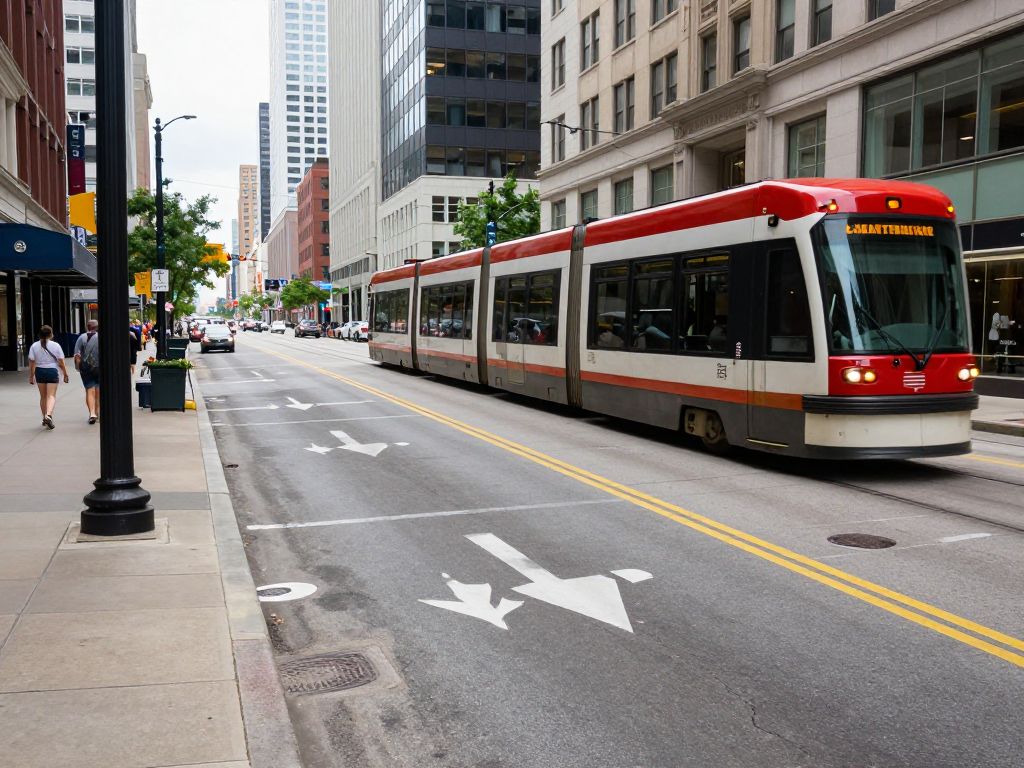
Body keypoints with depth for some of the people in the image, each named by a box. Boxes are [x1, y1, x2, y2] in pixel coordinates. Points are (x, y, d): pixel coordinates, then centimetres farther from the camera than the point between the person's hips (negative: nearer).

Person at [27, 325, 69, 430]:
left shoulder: (34, 346, 0)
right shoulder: (56, 345, -5)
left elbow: (31, 363, -1)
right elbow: (61, 363, -4)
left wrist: (31, 376, 7)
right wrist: (65, 374, 5)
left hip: (39, 372, 3)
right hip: (52, 371, -3)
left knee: (43, 396, 14)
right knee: (51, 395, -3)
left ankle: (45, 418, 22)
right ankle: (48, 415, -24)